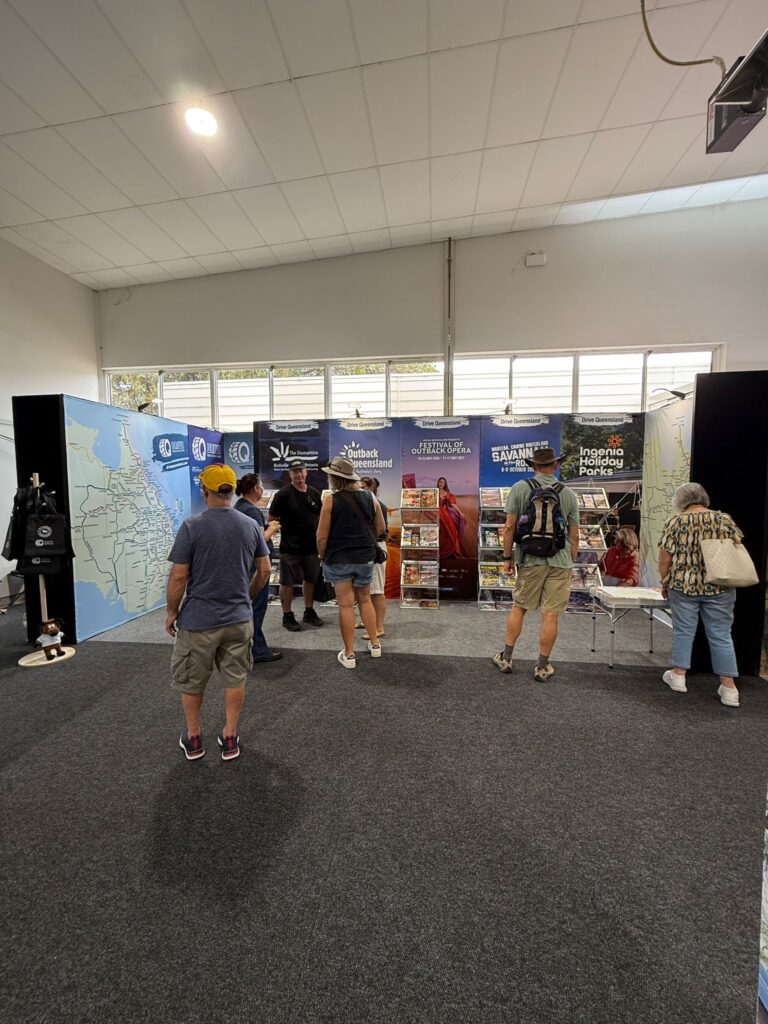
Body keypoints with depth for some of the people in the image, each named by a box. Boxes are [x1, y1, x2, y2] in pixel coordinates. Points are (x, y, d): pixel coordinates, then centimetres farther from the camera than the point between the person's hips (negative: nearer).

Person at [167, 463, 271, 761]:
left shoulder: (191, 526, -13)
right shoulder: (250, 525, -3)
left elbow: (179, 576, -12)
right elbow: (264, 571, 2)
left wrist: (171, 611, 3)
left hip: (198, 620, -2)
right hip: (239, 618, 3)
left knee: (191, 682, 20)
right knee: (235, 679, 17)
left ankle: (193, 739, 35)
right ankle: (230, 738, 29)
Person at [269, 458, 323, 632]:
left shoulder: (315, 493, 7)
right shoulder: (283, 494, -8)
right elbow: (272, 520, -6)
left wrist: (320, 537, 9)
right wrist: (287, 529, -12)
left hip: (312, 546, 5)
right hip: (290, 547, -5)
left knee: (311, 579, 15)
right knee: (287, 583, 4)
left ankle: (309, 612, 31)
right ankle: (287, 616, 20)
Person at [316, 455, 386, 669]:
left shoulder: (331, 499, -13)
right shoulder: (369, 496, -1)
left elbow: (322, 536, -12)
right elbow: (380, 528, 6)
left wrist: (323, 557, 4)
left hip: (338, 559, -3)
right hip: (365, 558, 4)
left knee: (346, 605, 5)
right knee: (365, 600, 21)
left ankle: (349, 654, 16)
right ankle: (375, 644, 29)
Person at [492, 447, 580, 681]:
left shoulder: (520, 488, -2)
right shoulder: (568, 493, 4)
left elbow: (510, 526, -5)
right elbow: (574, 536, 6)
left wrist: (507, 557, 4)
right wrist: (570, 564, 17)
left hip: (530, 559, -1)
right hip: (560, 561, 1)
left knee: (518, 607, 13)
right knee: (550, 614, 6)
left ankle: (506, 658, 21)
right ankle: (542, 667, 17)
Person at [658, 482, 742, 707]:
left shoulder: (675, 521, -6)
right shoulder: (725, 519, 0)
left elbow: (664, 558, -7)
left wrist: (665, 583, 6)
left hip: (683, 586, -2)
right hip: (719, 587, 2)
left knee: (683, 631, 10)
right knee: (721, 635, 9)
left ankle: (678, 676, 20)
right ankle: (729, 688, 14)